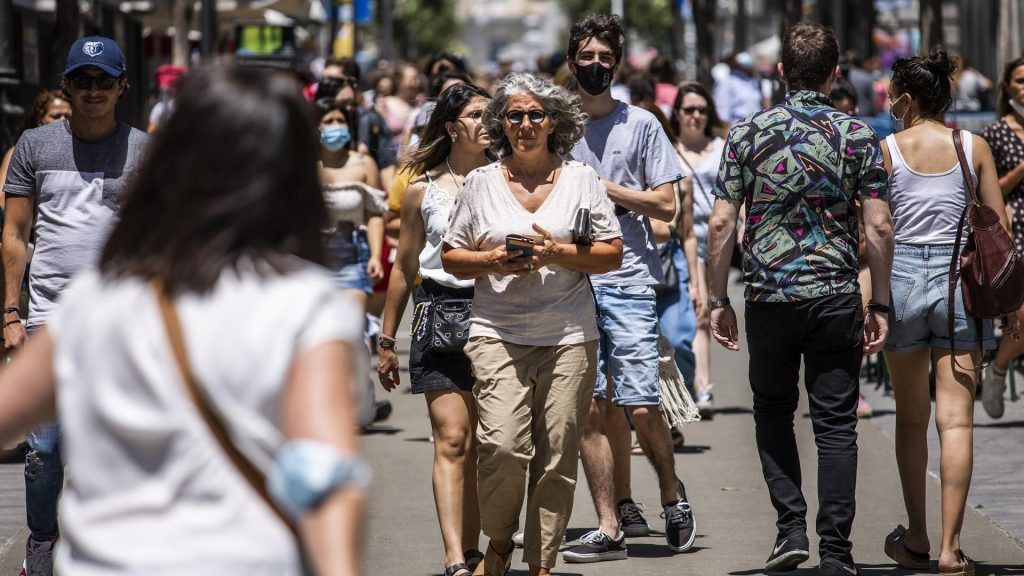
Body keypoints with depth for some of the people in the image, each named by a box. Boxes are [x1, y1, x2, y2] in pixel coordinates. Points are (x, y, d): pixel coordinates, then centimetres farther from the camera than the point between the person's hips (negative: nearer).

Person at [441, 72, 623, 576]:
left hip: (569, 334, 1)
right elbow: (452, 257, 12)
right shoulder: (481, 182, 9)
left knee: (557, 455, 0)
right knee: (502, 445, -17)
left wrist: (559, 254, -10)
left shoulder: (581, 179, 9)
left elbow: (613, 254, 6)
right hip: (498, 332, -1)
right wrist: (493, 261, -8)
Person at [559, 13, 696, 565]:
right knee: (589, 407, 0)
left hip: (628, 278, -3)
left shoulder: (640, 125, 4)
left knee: (640, 405, -9)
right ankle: (611, 523, 4)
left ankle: (672, 496, 16)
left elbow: (666, 205, 0)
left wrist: (602, 187, -7)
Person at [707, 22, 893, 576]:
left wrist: (717, 299, 4)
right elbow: (879, 227, -4)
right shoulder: (858, 135, -1)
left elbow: (721, 223, -3)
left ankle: (791, 526, 7)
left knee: (772, 411, 18)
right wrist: (879, 304, 4)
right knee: (835, 423, 4)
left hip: (769, 296, 0)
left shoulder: (748, 133, -1)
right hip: (836, 296, 0)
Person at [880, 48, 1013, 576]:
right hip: (960, 277, 0)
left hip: (903, 275, 0)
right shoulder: (974, 147, 2)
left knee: (910, 417, 14)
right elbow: (1000, 229, 2)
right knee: (956, 418, -2)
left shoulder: (886, 150, -2)